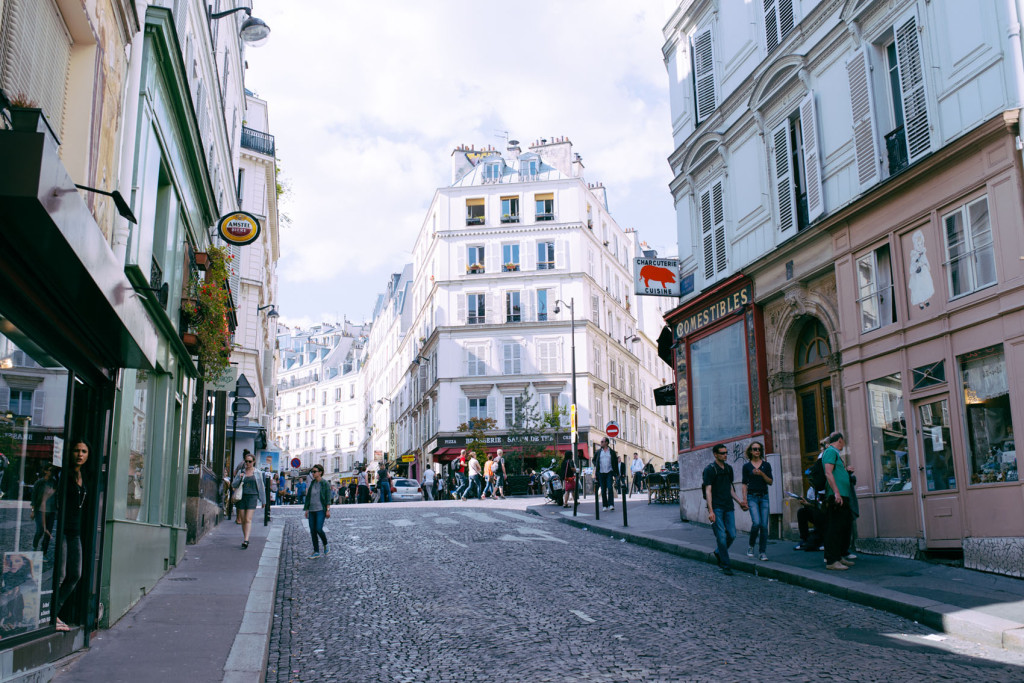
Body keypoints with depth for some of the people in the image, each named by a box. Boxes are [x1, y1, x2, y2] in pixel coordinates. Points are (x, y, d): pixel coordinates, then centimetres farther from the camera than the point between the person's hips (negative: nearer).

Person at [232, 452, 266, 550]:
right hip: (242, 497, 3)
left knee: (248, 519, -13)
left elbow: (261, 487, 10)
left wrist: (263, 500, 11)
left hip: (252, 497, -3)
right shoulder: (241, 472, 9)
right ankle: (245, 538, 19)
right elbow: (234, 485, 7)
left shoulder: (258, 473, 5)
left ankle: (246, 541, -21)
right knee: (243, 520, 6)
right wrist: (239, 478, -12)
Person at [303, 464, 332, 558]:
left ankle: (326, 546, 11)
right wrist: (306, 510, 12)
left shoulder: (325, 484, -4)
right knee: (312, 531, 3)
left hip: (321, 510, -6)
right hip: (312, 510, 6)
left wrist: (328, 510, -14)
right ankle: (316, 552, 10)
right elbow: (308, 497, 15)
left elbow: (328, 498, -7)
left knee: (319, 529, -15)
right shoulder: (312, 484, 12)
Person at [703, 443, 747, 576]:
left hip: (728, 507, 6)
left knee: (732, 535, 2)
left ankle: (718, 553, 28)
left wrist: (739, 501, 14)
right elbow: (708, 490, -11)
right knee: (721, 536, -7)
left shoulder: (729, 468, 14)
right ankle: (726, 565, 0)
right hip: (716, 508, -6)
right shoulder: (710, 469, -6)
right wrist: (710, 511, -17)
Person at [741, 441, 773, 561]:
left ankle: (763, 552, 5)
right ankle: (751, 546, 6)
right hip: (752, 497, -2)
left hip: (764, 497, 2)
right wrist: (744, 498, -3)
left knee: (764, 525, -3)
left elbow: (770, 482, 5)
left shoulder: (766, 465, 9)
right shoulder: (747, 466, 5)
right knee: (756, 523, -17)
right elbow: (744, 484, 5)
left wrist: (762, 474, -12)